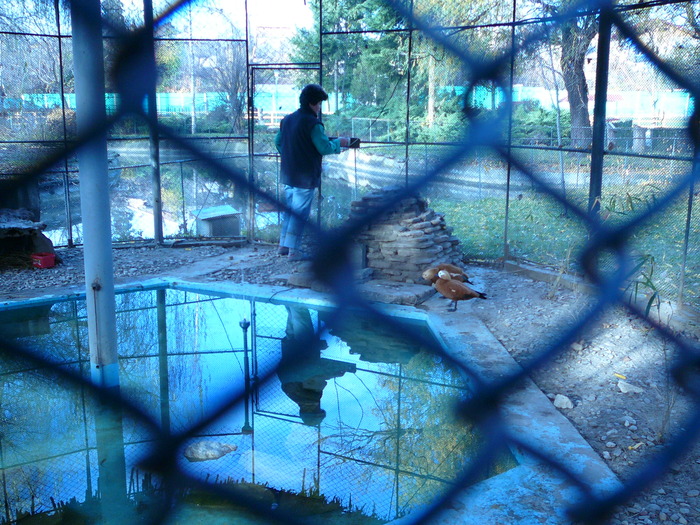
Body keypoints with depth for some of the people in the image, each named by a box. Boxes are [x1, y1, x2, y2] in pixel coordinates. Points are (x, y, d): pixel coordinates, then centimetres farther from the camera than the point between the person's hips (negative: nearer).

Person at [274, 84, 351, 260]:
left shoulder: (287, 120, 8)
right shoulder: (313, 124, -17)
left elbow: (278, 142, 17)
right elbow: (325, 148, -18)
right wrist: (339, 143, -1)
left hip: (288, 174, 8)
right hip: (305, 177, -8)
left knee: (289, 209, 18)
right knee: (300, 213, -1)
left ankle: (283, 245, 23)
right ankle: (294, 250, 2)